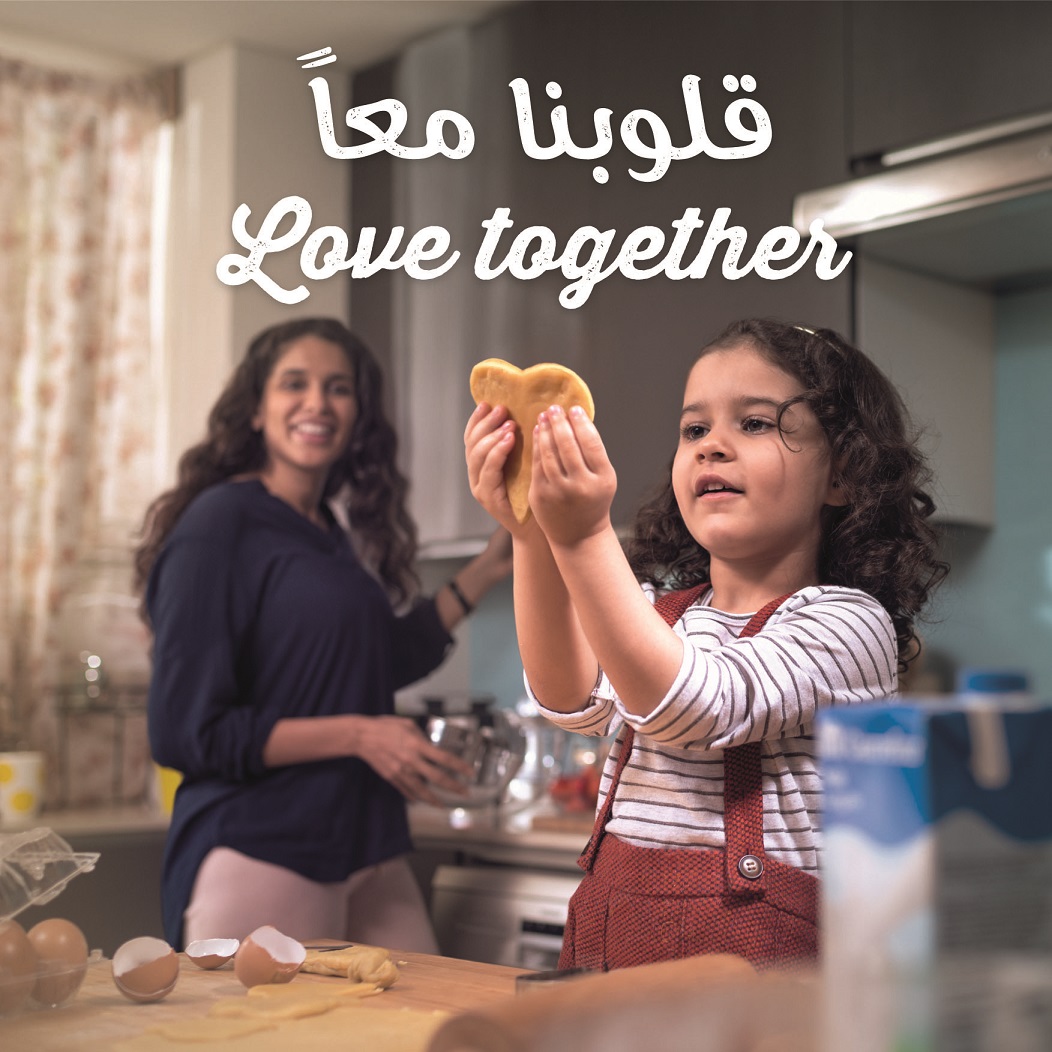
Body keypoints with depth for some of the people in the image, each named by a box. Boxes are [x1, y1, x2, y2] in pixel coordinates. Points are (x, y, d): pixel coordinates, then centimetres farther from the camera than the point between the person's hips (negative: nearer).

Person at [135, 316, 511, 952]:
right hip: (259, 858, -7)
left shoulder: (341, 535, 12)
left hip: (370, 857, 7)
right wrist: (356, 735, -15)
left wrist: (487, 571, 24)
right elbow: (185, 730, -13)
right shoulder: (220, 522, -9)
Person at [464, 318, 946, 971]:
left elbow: (692, 708, -18)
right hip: (611, 937, 4)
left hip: (757, 953, -3)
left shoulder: (848, 622, -3)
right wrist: (534, 537, -18)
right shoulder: (656, 608, 14)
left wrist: (584, 536, -24)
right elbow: (578, 697, -6)